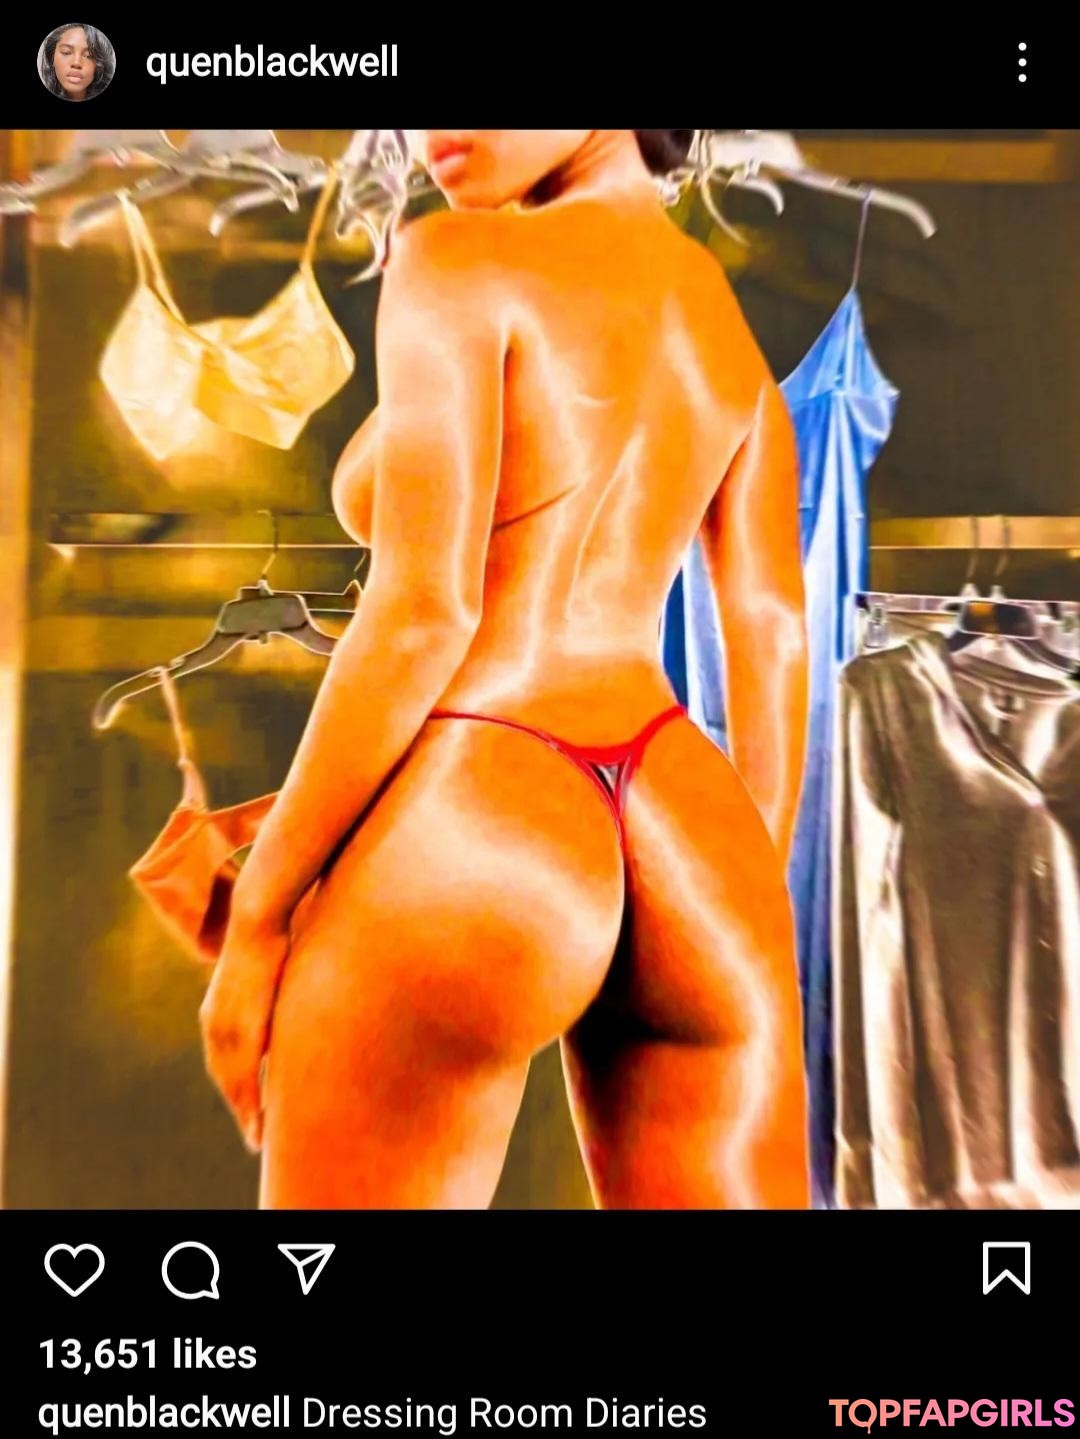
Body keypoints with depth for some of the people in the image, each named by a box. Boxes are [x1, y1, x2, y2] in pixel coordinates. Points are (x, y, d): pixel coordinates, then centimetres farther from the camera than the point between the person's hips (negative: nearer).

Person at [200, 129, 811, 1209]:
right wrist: (747, 921, 18)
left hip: (460, 842, -6)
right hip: (684, 849, 7)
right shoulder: (730, 320, 19)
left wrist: (255, 918, -5)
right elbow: (773, 640, 14)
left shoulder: (457, 262, -2)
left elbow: (421, 614, -13)